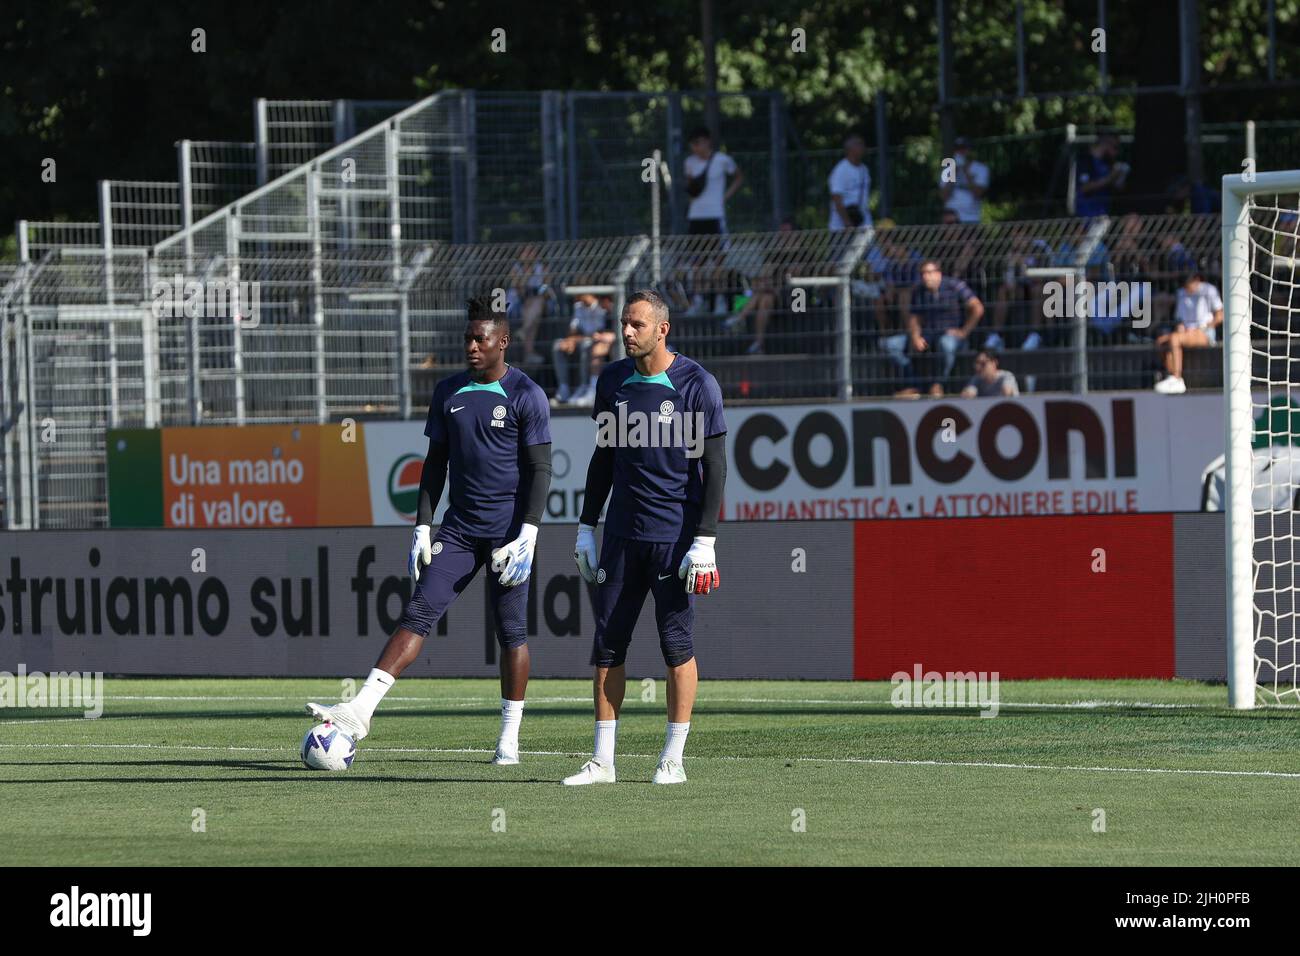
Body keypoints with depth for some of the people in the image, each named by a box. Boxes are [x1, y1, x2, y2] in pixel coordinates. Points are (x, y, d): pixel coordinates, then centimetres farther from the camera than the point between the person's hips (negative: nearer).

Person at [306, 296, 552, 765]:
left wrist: (528, 535, -16)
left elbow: (540, 469, -8)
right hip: (459, 528, 4)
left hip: (507, 530, -4)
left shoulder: (526, 396, -6)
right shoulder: (448, 392, 10)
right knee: (417, 614, -7)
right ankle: (359, 710, -16)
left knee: (511, 630, 0)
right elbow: (436, 462, 15)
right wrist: (422, 528, 9)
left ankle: (509, 738, 9)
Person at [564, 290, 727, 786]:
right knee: (607, 643, 3)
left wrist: (704, 541, -14)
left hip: (675, 535, -5)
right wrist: (587, 528, 14)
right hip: (622, 535, 5)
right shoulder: (613, 381, 8)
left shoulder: (697, 385, -8)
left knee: (676, 643, -4)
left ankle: (673, 759, 4)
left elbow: (714, 466, -8)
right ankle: (602, 760, 8)